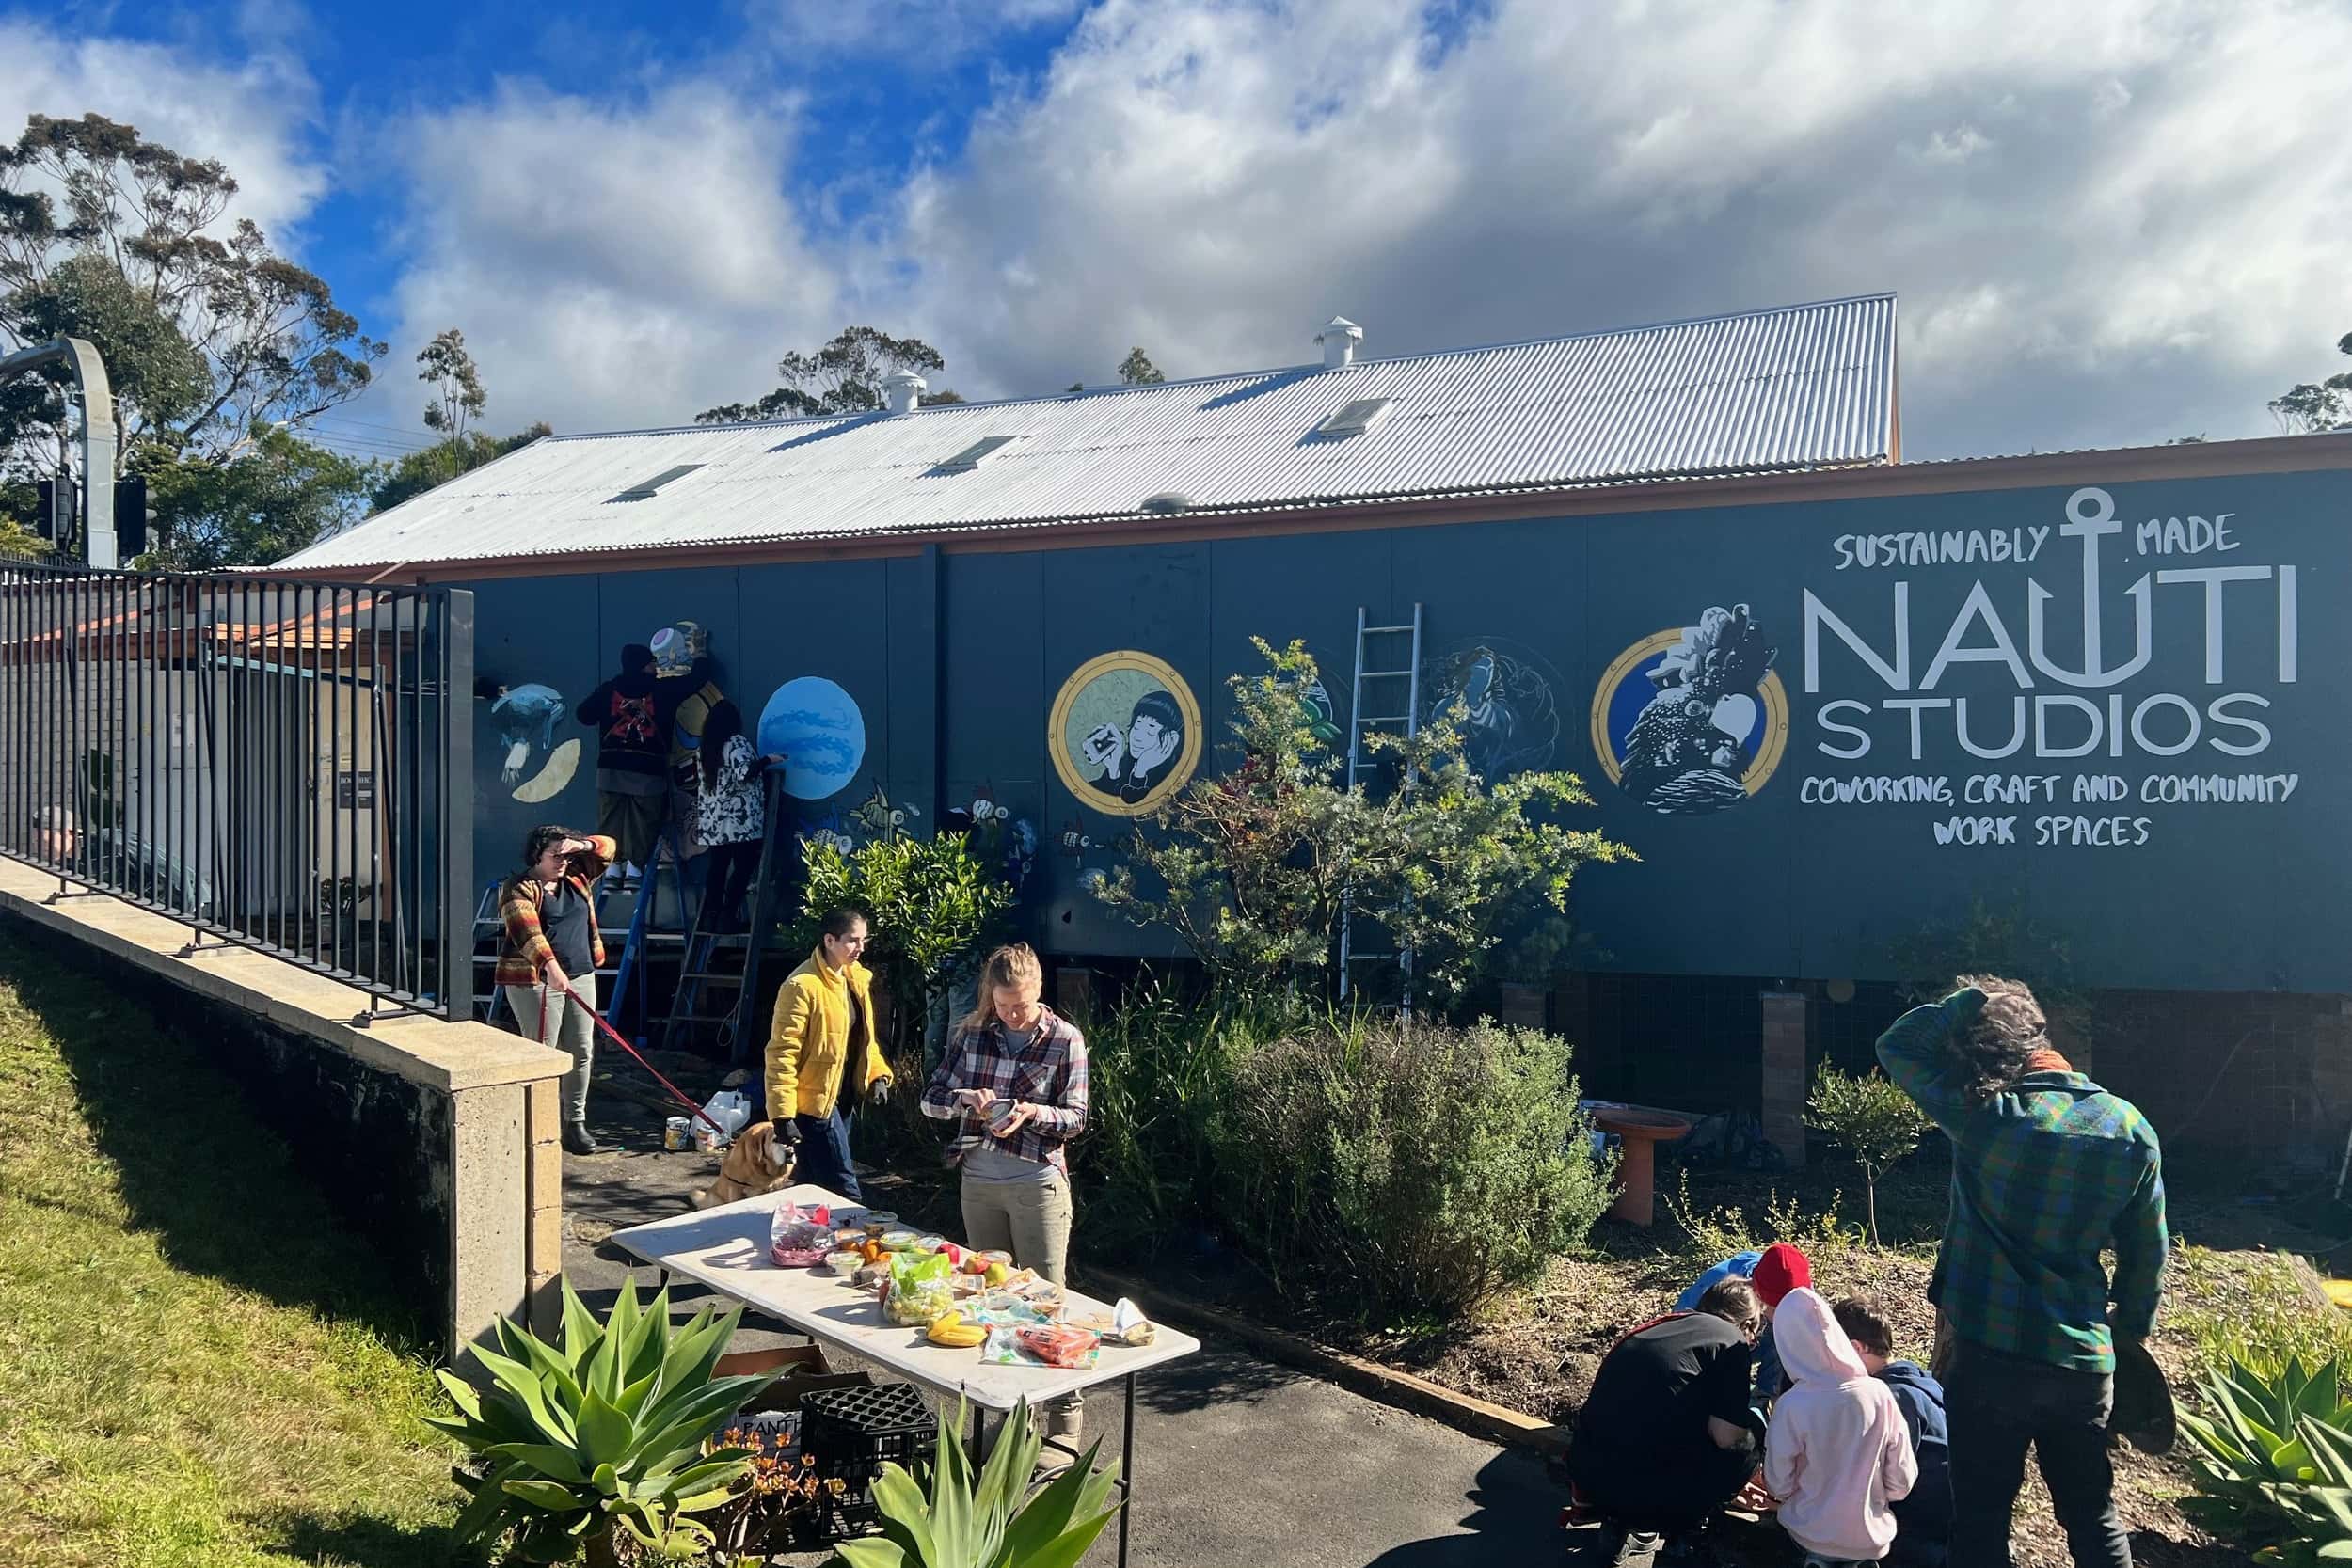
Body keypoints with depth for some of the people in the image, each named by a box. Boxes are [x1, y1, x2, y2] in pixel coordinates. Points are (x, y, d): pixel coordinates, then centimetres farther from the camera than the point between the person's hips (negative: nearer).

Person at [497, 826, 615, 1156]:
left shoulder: (577, 878, 12)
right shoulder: (520, 889, -8)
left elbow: (607, 848, 18)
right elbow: (526, 929, -23)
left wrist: (583, 844, -4)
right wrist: (550, 965, -36)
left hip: (580, 976, 6)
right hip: (535, 980, -6)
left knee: (581, 1051, 6)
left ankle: (576, 1123, 16)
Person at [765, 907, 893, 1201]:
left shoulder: (858, 977, 7)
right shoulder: (803, 986, -20)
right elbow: (782, 1052, -20)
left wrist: (878, 1074, 4)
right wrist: (782, 1113, -23)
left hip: (844, 1096, 9)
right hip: (814, 1100, -8)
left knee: (819, 1185, 18)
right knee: (844, 1192, -7)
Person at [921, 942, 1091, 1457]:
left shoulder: (1065, 1040, -9)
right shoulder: (971, 1033, 0)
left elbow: (1075, 1118, -6)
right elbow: (930, 1097, 3)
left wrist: (1034, 1112, -25)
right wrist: (966, 1100, -17)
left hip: (1039, 1184, -4)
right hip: (979, 1183, 4)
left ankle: (1064, 1424, 10)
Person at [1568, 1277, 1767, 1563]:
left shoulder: (1660, 1325, 21)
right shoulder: (1731, 1341, 0)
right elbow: (1725, 1436, -6)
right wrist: (1746, 1420, 17)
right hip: (1645, 1491, -7)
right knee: (1743, 1446, 14)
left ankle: (1619, 1522, 19)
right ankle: (1683, 1531, 17)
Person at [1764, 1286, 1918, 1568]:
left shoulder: (1791, 1406, -21)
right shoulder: (1879, 1393, -14)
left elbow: (1778, 1487, -10)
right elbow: (1902, 1483, -6)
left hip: (1812, 1536, -3)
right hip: (1873, 1539, 3)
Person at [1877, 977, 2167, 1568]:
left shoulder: (1983, 1112, -17)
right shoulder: (2130, 1126, -3)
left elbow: (1896, 1044, -2)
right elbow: (2146, 1255, 6)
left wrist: (1972, 998, -5)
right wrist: (2130, 1333, 20)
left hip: (1987, 1355, -4)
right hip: (2084, 1362, 4)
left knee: (1981, 1518, 10)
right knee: (2095, 1519, 21)